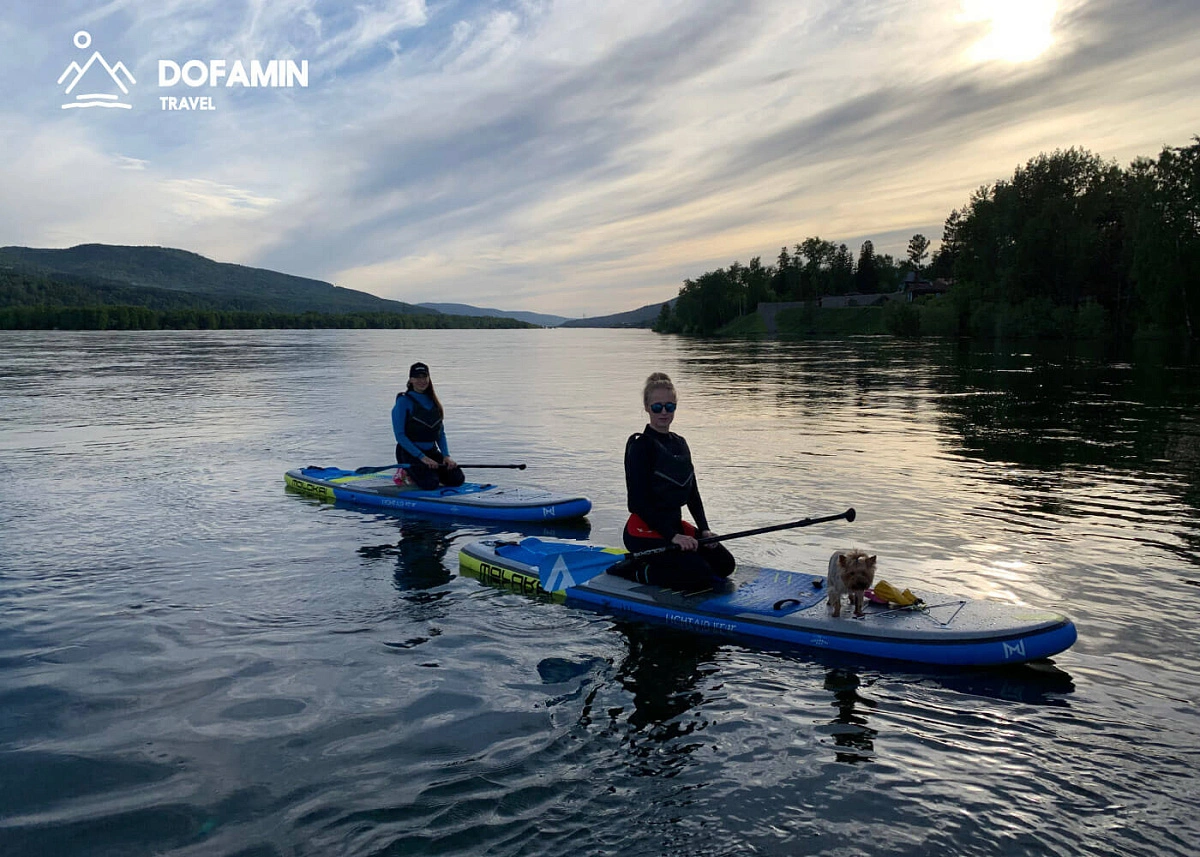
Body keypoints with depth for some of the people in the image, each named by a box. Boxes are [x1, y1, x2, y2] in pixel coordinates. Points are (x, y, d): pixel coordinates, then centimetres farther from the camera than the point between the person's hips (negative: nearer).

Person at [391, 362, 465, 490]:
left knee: (457, 479, -12)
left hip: (432, 451, 6)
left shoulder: (433, 401, 12)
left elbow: (441, 433, 13)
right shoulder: (404, 401, -8)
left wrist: (446, 456, -4)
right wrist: (422, 457, -21)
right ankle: (407, 473, 4)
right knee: (430, 484, -27)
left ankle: (428, 472, 13)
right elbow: (400, 435, -14)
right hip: (410, 452, -6)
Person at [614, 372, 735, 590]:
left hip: (674, 523, 9)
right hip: (645, 531, -9)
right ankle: (637, 572, -4)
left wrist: (704, 529, 0)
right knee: (702, 576, -20)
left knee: (725, 564, 3)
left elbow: (692, 492, 14)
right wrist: (672, 536, -23)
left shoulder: (680, 444, 12)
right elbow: (638, 501, -19)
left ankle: (652, 563, 10)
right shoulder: (640, 445, -13)